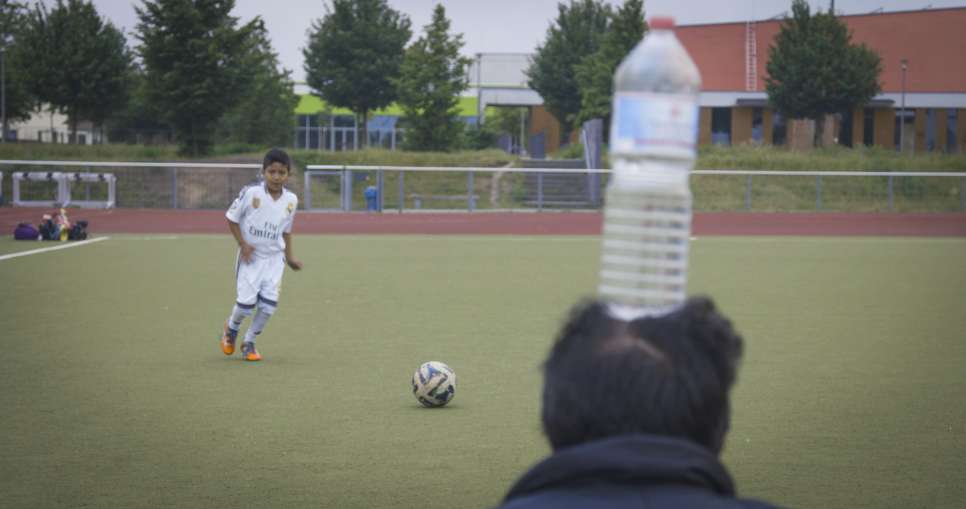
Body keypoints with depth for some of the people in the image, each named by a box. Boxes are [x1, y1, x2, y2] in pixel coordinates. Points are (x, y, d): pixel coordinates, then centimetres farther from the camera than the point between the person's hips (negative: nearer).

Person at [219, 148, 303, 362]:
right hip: (250, 255, -3)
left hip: (274, 257, 3)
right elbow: (232, 218, -5)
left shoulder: (291, 199, -1)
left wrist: (289, 256, 10)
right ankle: (231, 329, 26)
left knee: (269, 304, -6)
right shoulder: (250, 192, -14)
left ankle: (249, 342, 15)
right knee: (246, 301, -8)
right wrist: (243, 244, -13)